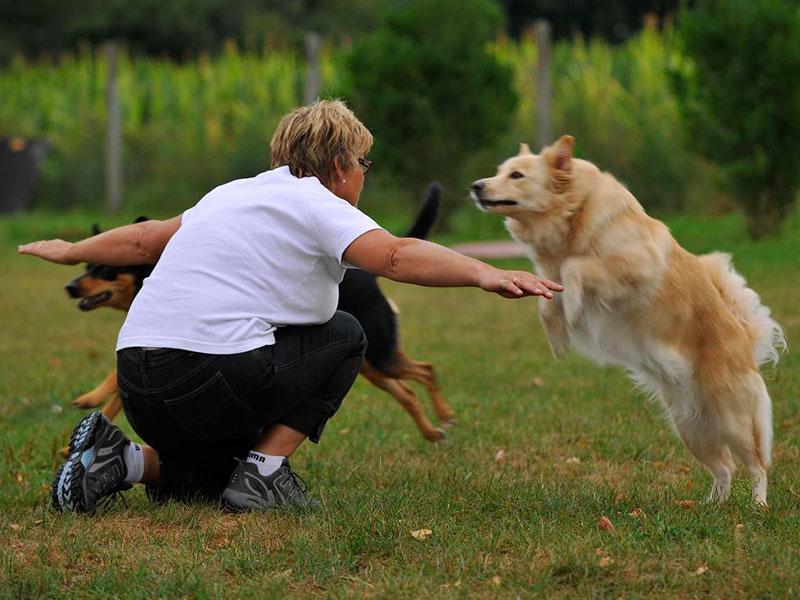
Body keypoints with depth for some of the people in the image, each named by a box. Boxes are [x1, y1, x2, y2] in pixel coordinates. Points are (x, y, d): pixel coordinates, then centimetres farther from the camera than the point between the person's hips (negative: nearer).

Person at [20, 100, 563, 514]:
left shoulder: (235, 193, 23)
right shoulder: (315, 204, -1)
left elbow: (146, 240, 34)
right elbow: (395, 255, -19)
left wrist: (70, 252, 49)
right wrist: (482, 274, -28)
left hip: (136, 379, 8)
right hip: (210, 375, -8)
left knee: (218, 479, 30)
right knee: (344, 338, 13)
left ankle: (124, 460, 5)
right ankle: (264, 470, 3)